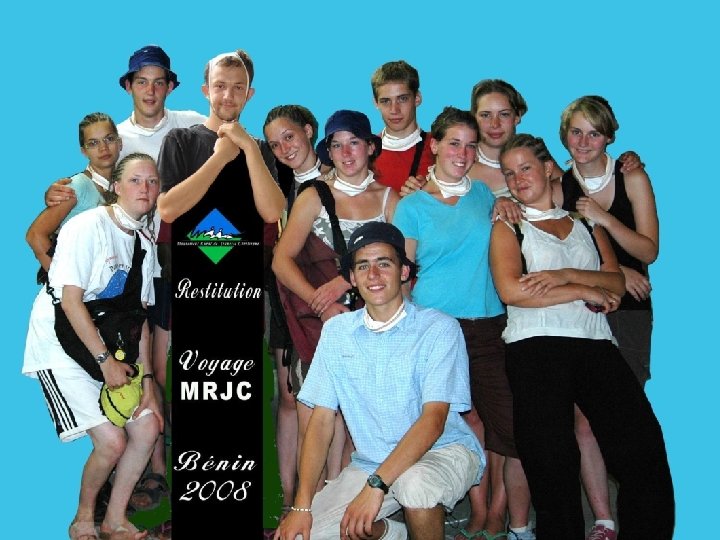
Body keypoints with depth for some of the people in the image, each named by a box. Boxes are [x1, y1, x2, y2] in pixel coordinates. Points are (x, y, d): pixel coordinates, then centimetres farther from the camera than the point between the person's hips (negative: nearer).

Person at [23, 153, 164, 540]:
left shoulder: (144, 242, 8)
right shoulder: (89, 226, -16)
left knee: (148, 426, 0)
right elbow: (70, 300, -21)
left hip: (107, 348, 8)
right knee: (112, 440, -16)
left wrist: (147, 380, 0)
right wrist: (105, 359, -20)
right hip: (61, 347, -8)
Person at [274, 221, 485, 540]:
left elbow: (434, 419, -20)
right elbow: (321, 419, 0)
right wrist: (302, 505, -11)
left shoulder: (439, 328, -11)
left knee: (415, 484, -38)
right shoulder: (336, 331, 2)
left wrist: (376, 485, -31)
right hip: (371, 462, 4)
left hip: (444, 451, -4)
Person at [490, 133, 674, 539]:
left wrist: (567, 275, -8)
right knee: (552, 464, -8)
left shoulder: (585, 223, 23)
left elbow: (617, 284, 10)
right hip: (536, 349, -2)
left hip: (596, 345, 2)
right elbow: (511, 290, -5)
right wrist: (585, 291, -2)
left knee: (643, 450, -12)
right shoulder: (508, 227, 13)